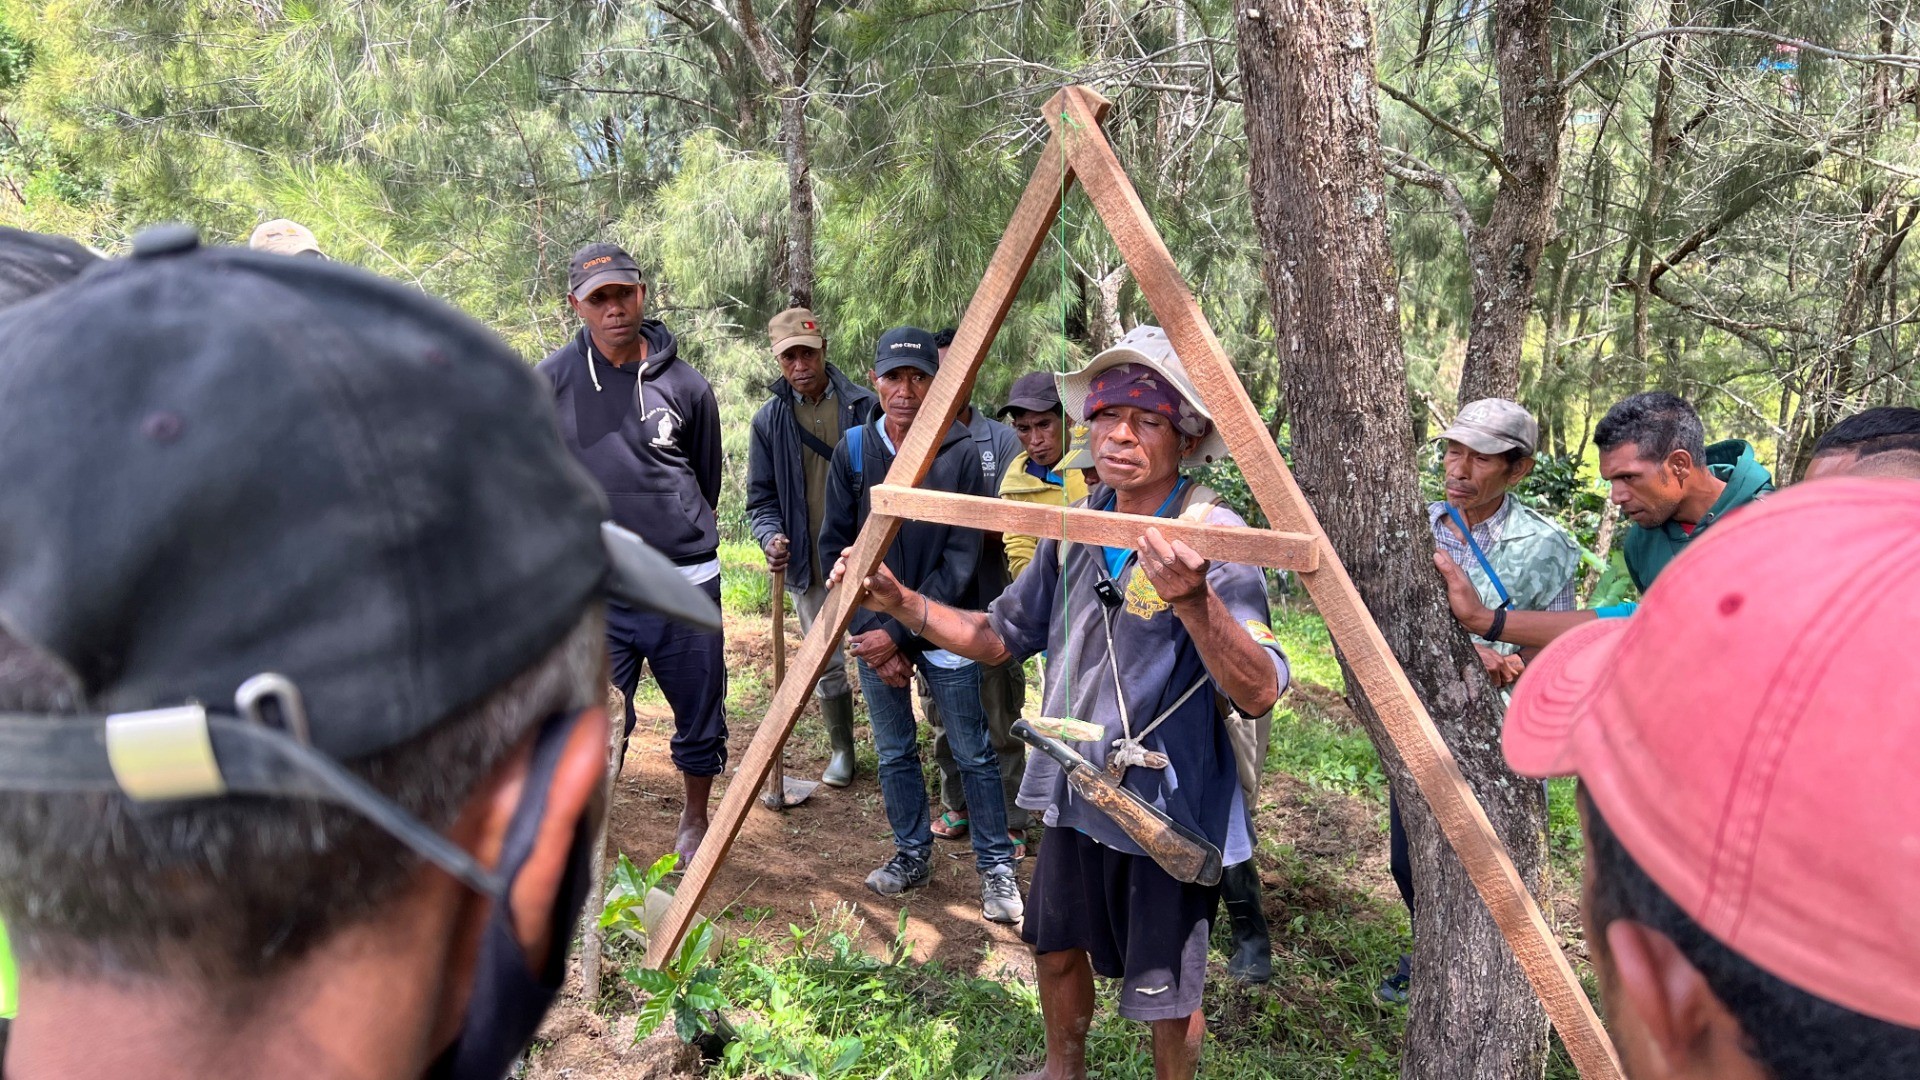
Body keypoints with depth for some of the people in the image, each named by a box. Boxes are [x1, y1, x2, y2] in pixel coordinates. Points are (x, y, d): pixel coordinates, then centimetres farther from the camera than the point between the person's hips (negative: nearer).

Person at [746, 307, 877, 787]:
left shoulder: (864, 405, -3)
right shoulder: (769, 420, 3)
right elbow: (761, 498, 7)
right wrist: (771, 536, -13)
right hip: (809, 566, 2)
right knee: (828, 666, 10)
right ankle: (841, 750, 28)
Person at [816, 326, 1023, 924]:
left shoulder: (960, 454, -10)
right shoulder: (853, 450, -3)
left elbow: (961, 558, -11)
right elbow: (835, 547, 0)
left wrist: (901, 632, -15)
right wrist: (872, 634, -7)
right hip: (874, 632, 3)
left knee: (973, 753, 5)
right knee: (894, 752, 14)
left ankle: (996, 866, 19)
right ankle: (913, 854, 33)